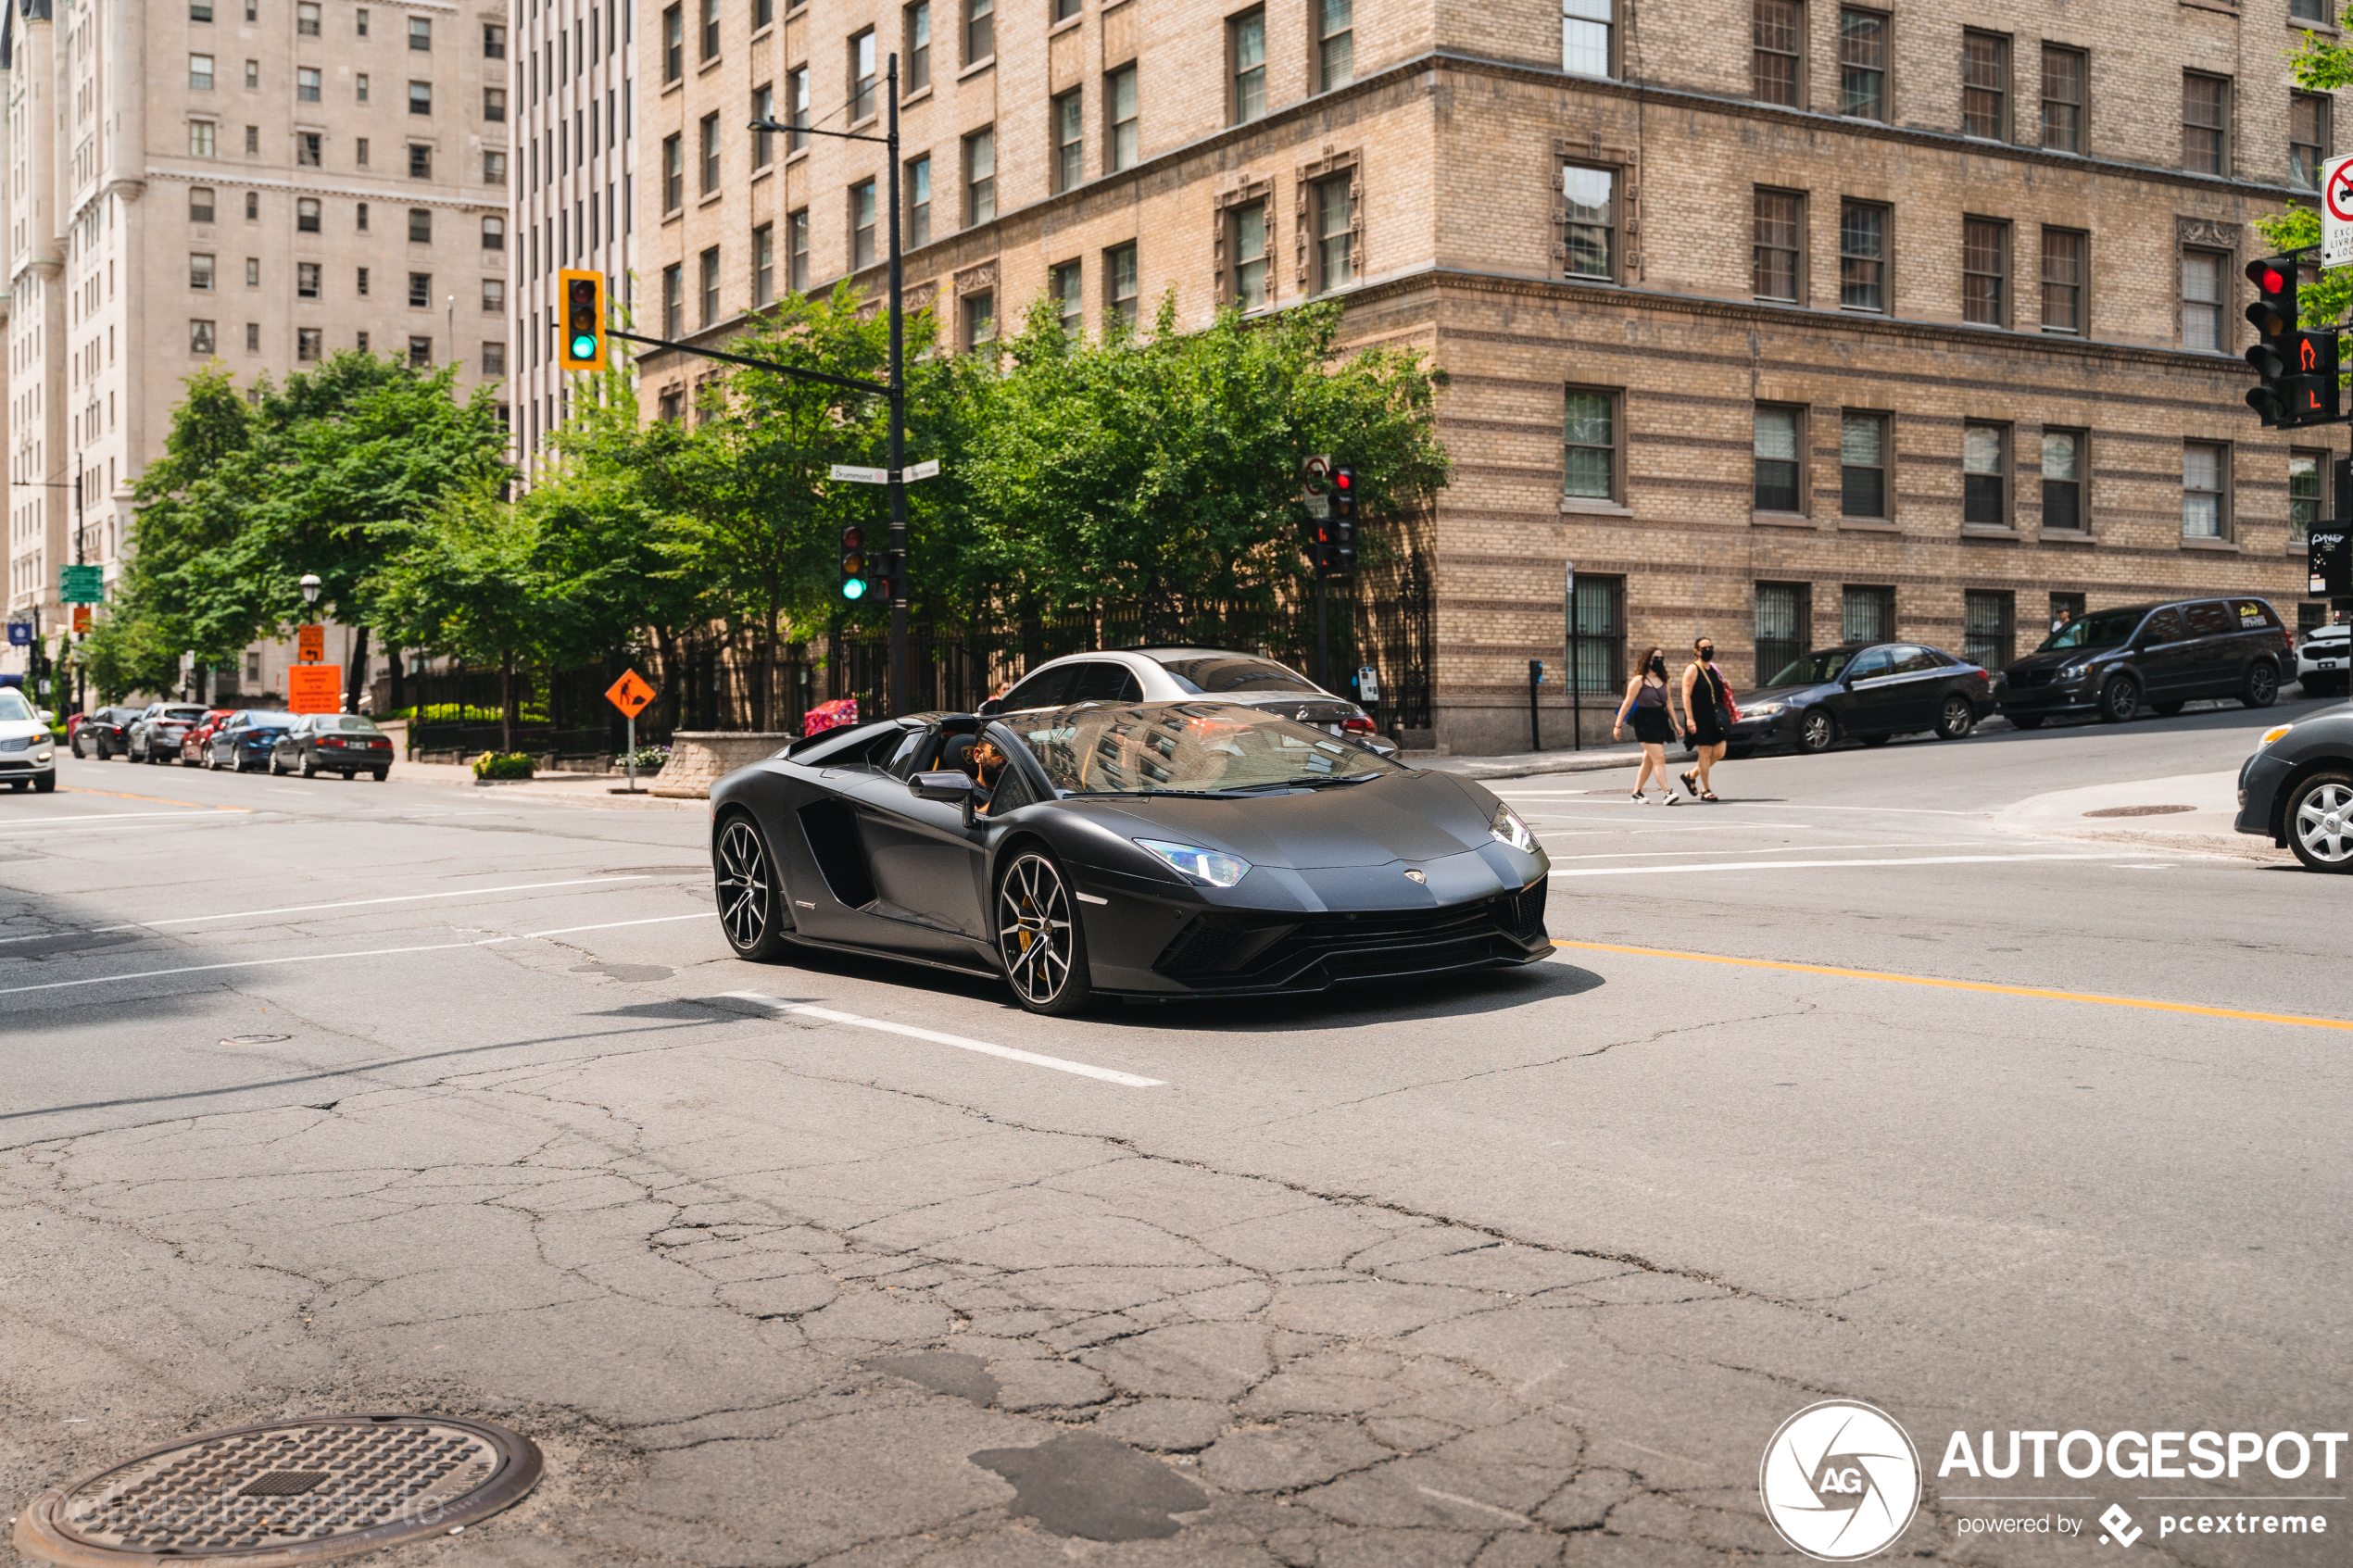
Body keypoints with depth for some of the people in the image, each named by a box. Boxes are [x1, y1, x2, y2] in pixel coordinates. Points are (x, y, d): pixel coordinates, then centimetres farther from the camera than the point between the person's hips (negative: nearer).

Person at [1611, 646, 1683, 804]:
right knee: (1658, 758, -14)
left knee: (1649, 760, 10)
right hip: (1645, 722, -7)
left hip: (1661, 722, 7)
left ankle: (1637, 792, 20)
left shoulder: (1663, 681, 13)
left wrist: (1676, 724, 15)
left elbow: (1668, 704, 18)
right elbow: (1627, 703, -6)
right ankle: (1666, 793, -17)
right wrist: (1618, 725, -6)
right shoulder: (1639, 681, -6)